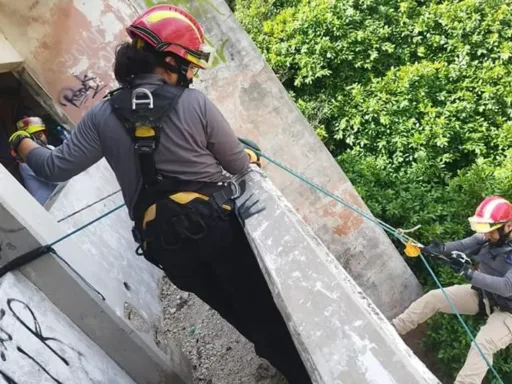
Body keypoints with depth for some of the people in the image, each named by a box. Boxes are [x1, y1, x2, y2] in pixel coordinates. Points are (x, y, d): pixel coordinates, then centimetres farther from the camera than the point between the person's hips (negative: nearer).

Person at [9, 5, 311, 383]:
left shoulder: (103, 116, -3)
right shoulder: (195, 103, -12)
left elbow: (57, 168, 0)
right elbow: (237, 164, -3)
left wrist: (22, 143, 21)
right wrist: (251, 157, 21)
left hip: (165, 243, 4)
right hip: (216, 222, -3)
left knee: (237, 311, 22)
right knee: (263, 306, 16)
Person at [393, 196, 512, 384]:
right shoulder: (488, 238, -10)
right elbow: (462, 246, -16)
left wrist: (470, 273, -44)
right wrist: (441, 248, -38)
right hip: (482, 294, 6)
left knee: (483, 344, -30)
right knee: (433, 297, -1)